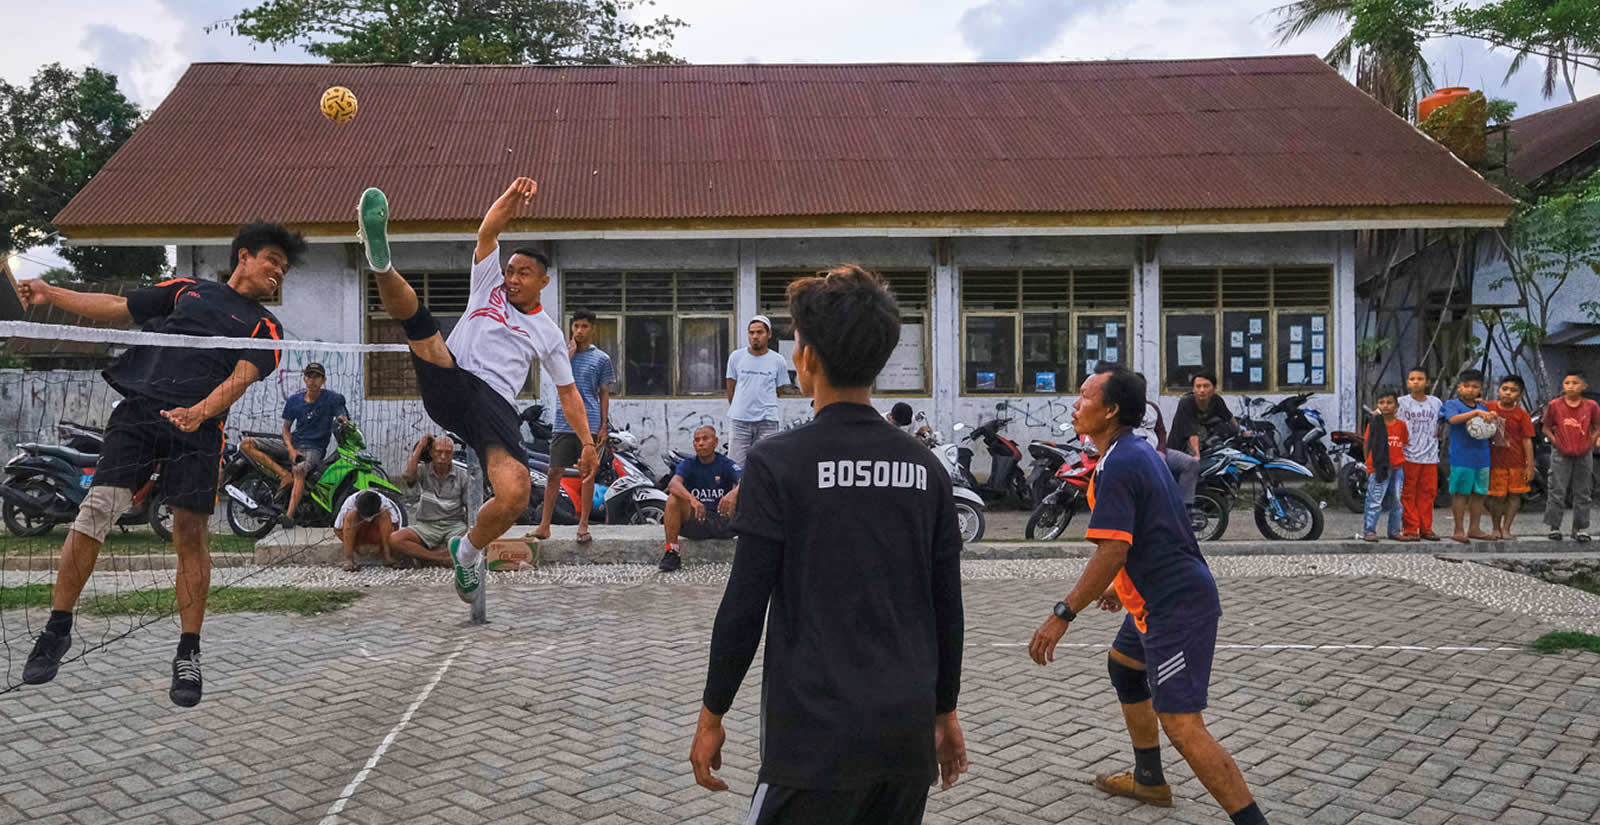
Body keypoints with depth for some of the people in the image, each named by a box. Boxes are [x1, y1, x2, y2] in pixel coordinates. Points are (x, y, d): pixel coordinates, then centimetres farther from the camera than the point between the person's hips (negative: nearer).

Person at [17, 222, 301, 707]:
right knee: (96, 510, -8)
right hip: (139, 408, 1)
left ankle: (188, 654, 6)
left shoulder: (265, 328, 15)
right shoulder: (185, 289, 22)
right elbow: (114, 307, 25)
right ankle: (57, 630, 8)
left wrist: (200, 411, -20)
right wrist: (51, 294, 11)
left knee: (190, 533, -5)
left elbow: (241, 377, -2)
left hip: (198, 429, -1)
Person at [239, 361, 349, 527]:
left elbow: (344, 420, -8)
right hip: (293, 444, 5)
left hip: (314, 449, -5)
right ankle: (285, 475, -25)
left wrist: (342, 421, -35)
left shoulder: (332, 398, -2)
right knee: (246, 445, -12)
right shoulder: (294, 400, 8)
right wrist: (291, 449, -8)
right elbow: (286, 428, 11)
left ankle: (289, 514, -50)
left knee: (299, 470, -40)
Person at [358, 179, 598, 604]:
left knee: (515, 495, -23)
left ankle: (467, 551, 3)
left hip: (495, 405, 0)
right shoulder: (489, 286, 21)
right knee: (413, 311, -22)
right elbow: (487, 232, 7)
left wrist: (587, 442, 13)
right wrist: (511, 198, -11)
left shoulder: (549, 334, 22)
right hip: (450, 384, 0)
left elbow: (568, 391, 23)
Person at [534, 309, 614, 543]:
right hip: (564, 423, 1)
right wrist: (571, 348, -6)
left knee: (588, 474, 1)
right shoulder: (563, 352, 11)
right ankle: (544, 525, 6)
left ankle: (583, 526, 9)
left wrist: (604, 425, 0)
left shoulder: (601, 358, 7)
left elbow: (604, 394, 7)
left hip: (589, 424, -1)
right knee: (554, 472, 0)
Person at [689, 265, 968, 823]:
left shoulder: (778, 462, -10)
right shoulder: (925, 468, 3)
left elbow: (744, 606, -10)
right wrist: (945, 712, 19)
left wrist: (711, 716, 1)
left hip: (817, 737, -5)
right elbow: (947, 608, 7)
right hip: (908, 736, 5)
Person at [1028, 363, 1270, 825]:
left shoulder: (1117, 465, -19)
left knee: (1182, 726, -13)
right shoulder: (1139, 450, 12)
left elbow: (1112, 552, -25)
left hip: (1175, 608, -11)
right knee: (1122, 664, 29)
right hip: (1166, 596, 11)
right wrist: (1124, 586, 31)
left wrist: (1063, 615, -23)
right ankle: (1149, 780, 40)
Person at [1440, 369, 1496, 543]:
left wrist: (1492, 419, -4)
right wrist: (1476, 412, -32)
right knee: (1461, 493, -1)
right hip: (1461, 456, -5)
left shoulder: (1482, 407, 13)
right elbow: (1453, 419, -23)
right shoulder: (1452, 404, -3)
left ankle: (1475, 529, 19)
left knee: (1479, 493, 10)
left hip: (1482, 456, 5)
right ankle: (1459, 530, 5)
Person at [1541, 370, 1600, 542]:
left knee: (1582, 494, 9)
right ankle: (1554, 527, 8)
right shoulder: (1554, 405, -4)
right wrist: (1555, 441, -10)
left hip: (1584, 455, 2)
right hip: (1561, 455, -2)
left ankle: (1580, 528, 19)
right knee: (1557, 492, 0)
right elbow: (1546, 428, 3)